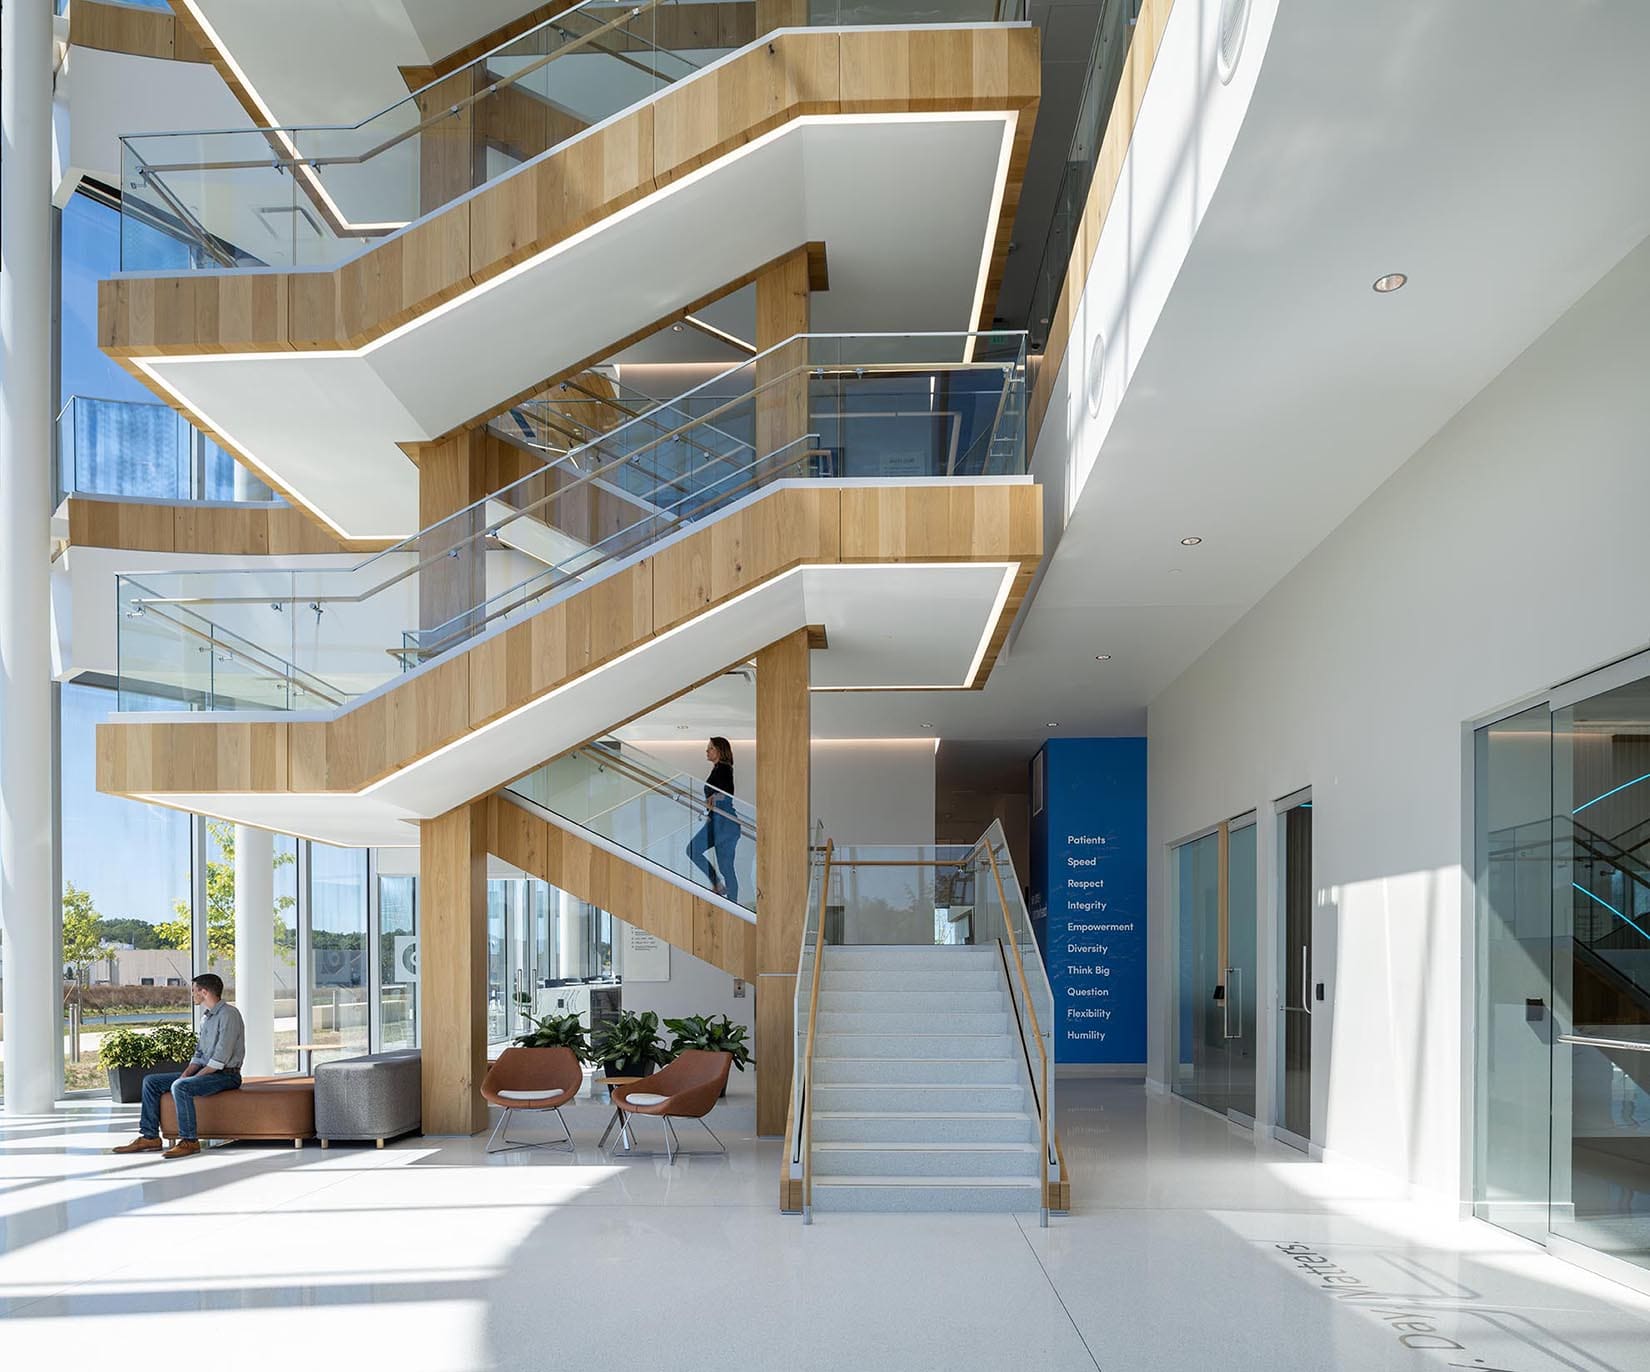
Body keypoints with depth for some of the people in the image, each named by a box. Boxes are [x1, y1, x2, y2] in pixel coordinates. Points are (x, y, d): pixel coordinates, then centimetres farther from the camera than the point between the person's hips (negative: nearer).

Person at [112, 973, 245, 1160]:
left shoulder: (228, 1014, -16)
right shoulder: (206, 1018, 17)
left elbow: (220, 1058, -21)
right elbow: (199, 1054, 19)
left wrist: (190, 1078, -18)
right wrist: (185, 1074, 0)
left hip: (225, 1074, -10)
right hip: (206, 1071, 10)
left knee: (180, 1087, -33)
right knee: (151, 1081, 4)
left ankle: (189, 1141, -25)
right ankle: (150, 1137, 3)